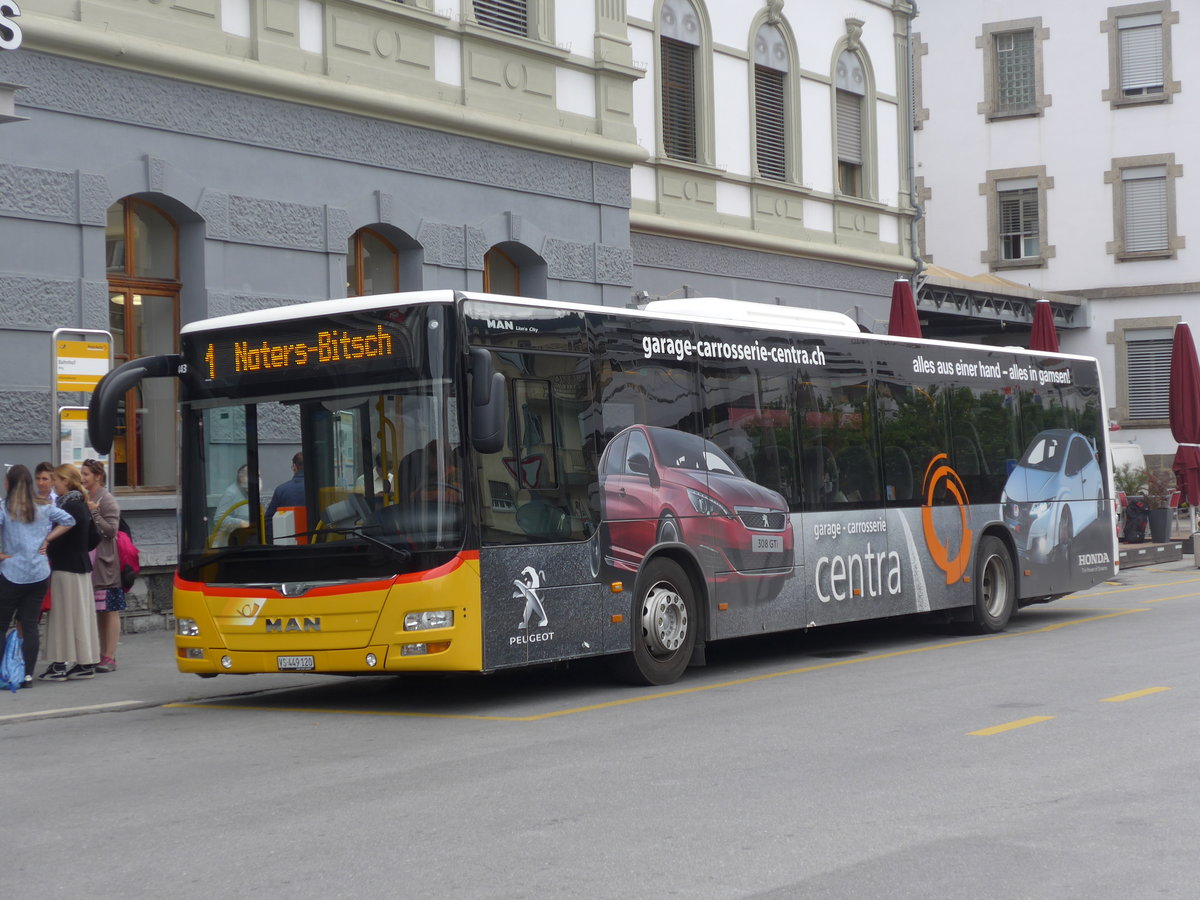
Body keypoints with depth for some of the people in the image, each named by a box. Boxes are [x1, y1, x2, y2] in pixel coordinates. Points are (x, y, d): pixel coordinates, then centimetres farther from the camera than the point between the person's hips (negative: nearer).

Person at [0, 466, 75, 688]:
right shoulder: (43, 507, 6)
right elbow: (68, 520, 8)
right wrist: (47, 539, 7)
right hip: (40, 575, 4)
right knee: (30, 624, 6)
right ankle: (28, 675, 4)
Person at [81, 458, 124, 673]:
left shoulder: (107, 500, -8)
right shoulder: (84, 498, 15)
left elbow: (111, 530, -14)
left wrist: (94, 513, -18)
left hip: (105, 562, -8)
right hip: (89, 561, 8)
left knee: (110, 610, -5)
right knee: (98, 611, 9)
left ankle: (109, 657, -4)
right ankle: (103, 655, 13)